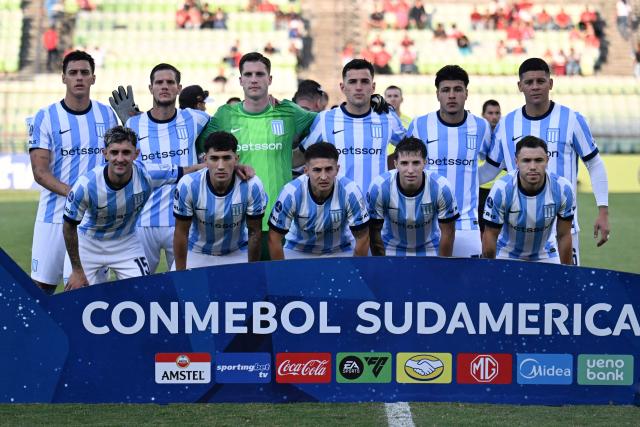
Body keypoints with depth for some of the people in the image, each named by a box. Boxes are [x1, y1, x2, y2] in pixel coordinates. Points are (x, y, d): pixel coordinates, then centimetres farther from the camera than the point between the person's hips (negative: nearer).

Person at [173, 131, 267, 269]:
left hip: (237, 254, 0)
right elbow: (181, 233, -13)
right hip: (196, 253, 0)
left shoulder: (252, 186, -24)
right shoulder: (188, 185, -25)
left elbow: (254, 233, -11)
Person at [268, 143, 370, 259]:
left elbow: (362, 238, -16)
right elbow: (274, 238, -17)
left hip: (339, 251, 1)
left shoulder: (350, 192, -28)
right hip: (298, 251, 0)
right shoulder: (291, 193, -28)